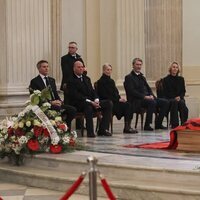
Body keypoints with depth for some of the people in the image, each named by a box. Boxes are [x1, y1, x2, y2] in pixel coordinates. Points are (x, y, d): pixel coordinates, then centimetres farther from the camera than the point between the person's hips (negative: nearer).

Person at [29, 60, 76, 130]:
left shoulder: (52, 80, 22)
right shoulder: (34, 81, 1)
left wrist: (59, 101, -4)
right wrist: (51, 102, -17)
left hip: (55, 103, 6)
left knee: (72, 109, -17)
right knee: (59, 109, -36)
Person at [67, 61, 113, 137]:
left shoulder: (87, 78, 21)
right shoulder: (71, 81, -4)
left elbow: (92, 91, 15)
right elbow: (76, 96, -15)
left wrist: (96, 100, -7)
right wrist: (90, 101, -23)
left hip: (91, 102, 8)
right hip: (78, 104, -7)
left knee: (109, 103, -11)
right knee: (88, 105, -41)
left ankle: (102, 129, -14)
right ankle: (90, 132, -36)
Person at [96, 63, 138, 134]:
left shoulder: (111, 81, 21)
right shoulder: (101, 82, -5)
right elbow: (105, 96, -13)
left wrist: (120, 98, -4)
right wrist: (118, 100, -15)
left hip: (115, 101, 8)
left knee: (128, 105, -18)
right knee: (124, 106, -25)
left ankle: (128, 127, -21)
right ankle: (126, 128, -18)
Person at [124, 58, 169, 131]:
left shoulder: (142, 77, 25)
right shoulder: (129, 77, 0)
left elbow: (148, 88, 22)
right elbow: (131, 92, -13)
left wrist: (151, 95, -2)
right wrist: (144, 96, -21)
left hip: (148, 98, 8)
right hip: (136, 101, -8)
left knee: (165, 102, -8)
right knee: (152, 102, -35)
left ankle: (158, 123, -2)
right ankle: (147, 125, -27)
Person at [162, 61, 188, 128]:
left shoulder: (181, 79, 16)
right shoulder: (166, 79, 7)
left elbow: (183, 91, 12)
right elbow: (165, 92, 1)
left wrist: (179, 97, -10)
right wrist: (174, 98, -12)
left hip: (179, 98, 2)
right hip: (169, 99, -2)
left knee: (182, 103, -33)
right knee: (174, 102, -37)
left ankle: (184, 123, -33)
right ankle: (174, 124, -39)